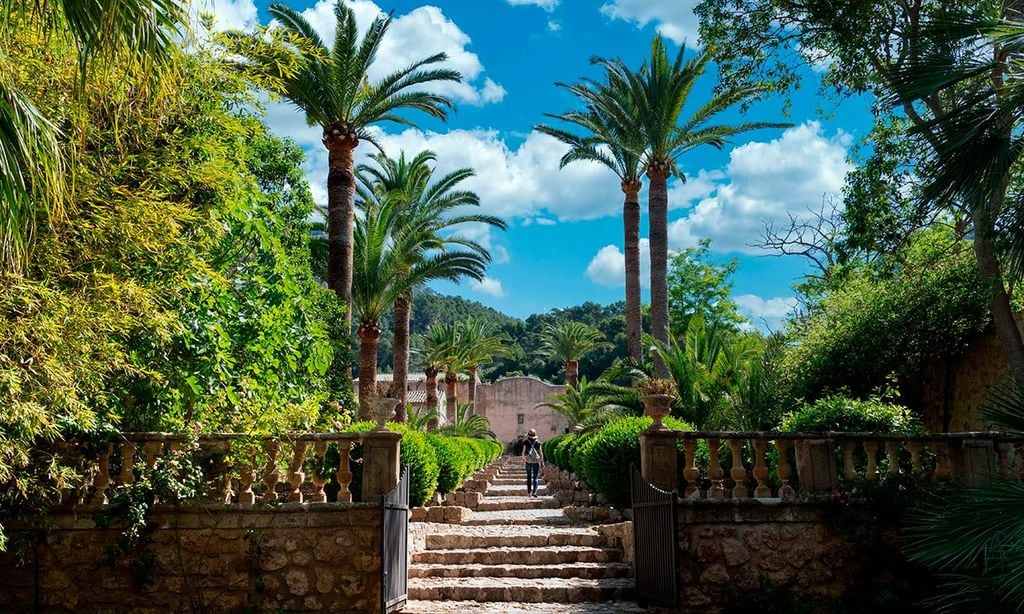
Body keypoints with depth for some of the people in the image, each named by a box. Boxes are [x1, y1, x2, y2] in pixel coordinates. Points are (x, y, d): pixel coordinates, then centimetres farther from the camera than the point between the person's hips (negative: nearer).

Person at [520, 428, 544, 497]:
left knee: (529, 477, 14)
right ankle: (534, 492, -12)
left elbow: (523, 452, -6)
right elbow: (541, 453, 2)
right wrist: (542, 461, 11)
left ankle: (529, 492, 16)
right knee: (535, 478, 3)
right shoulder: (538, 442, -1)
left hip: (528, 461, 0)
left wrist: (523, 458, 8)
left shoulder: (526, 442, -4)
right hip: (536, 461, 0)